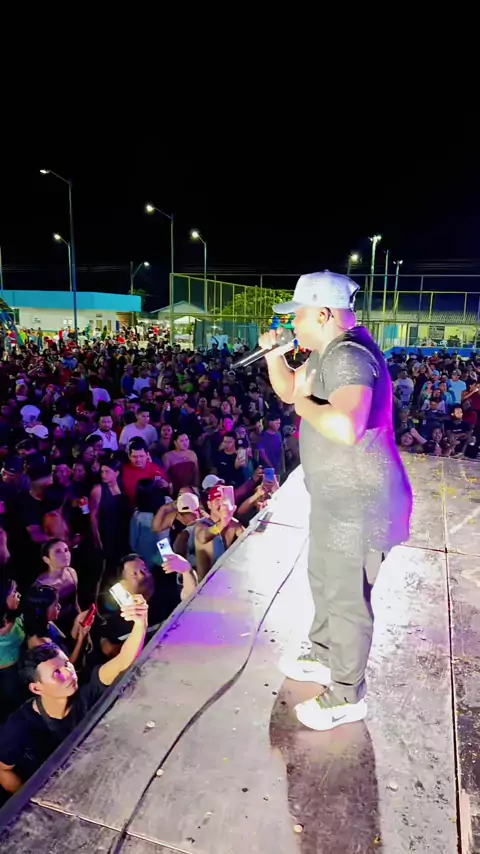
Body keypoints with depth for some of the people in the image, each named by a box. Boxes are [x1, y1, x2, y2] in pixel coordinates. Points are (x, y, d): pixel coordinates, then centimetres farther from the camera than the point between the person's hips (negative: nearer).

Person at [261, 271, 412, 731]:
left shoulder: (349, 356, -26)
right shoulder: (327, 352, 8)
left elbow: (346, 427, -42)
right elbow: (289, 390, 19)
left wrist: (304, 401, -24)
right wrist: (274, 355, 1)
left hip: (357, 502, -11)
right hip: (336, 495, 11)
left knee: (346, 597, 5)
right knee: (324, 581, 25)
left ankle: (347, 696, 25)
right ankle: (325, 658, 46)